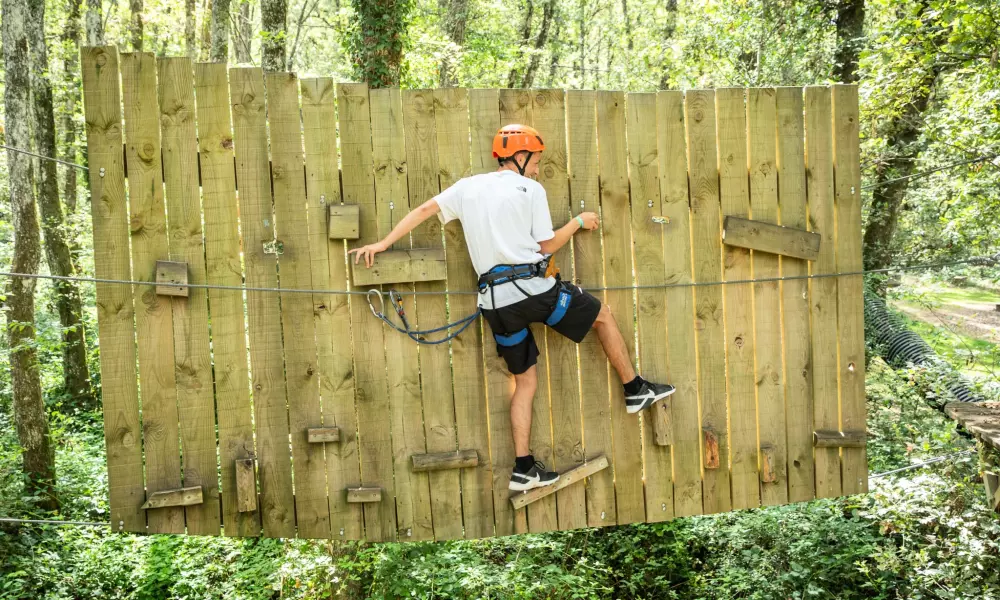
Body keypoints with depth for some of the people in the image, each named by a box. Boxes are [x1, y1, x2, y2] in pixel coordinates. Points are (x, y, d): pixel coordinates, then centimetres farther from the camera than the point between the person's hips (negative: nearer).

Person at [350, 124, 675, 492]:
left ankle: (524, 469, 12)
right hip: (532, 288, -5)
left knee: (525, 382, 16)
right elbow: (547, 246, 3)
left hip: (495, 301, 5)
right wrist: (579, 222, 19)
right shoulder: (530, 189, 2)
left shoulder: (468, 187, 16)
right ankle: (636, 391, 25)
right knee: (602, 315, 19)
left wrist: (383, 244, 15)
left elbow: (424, 209, 11)